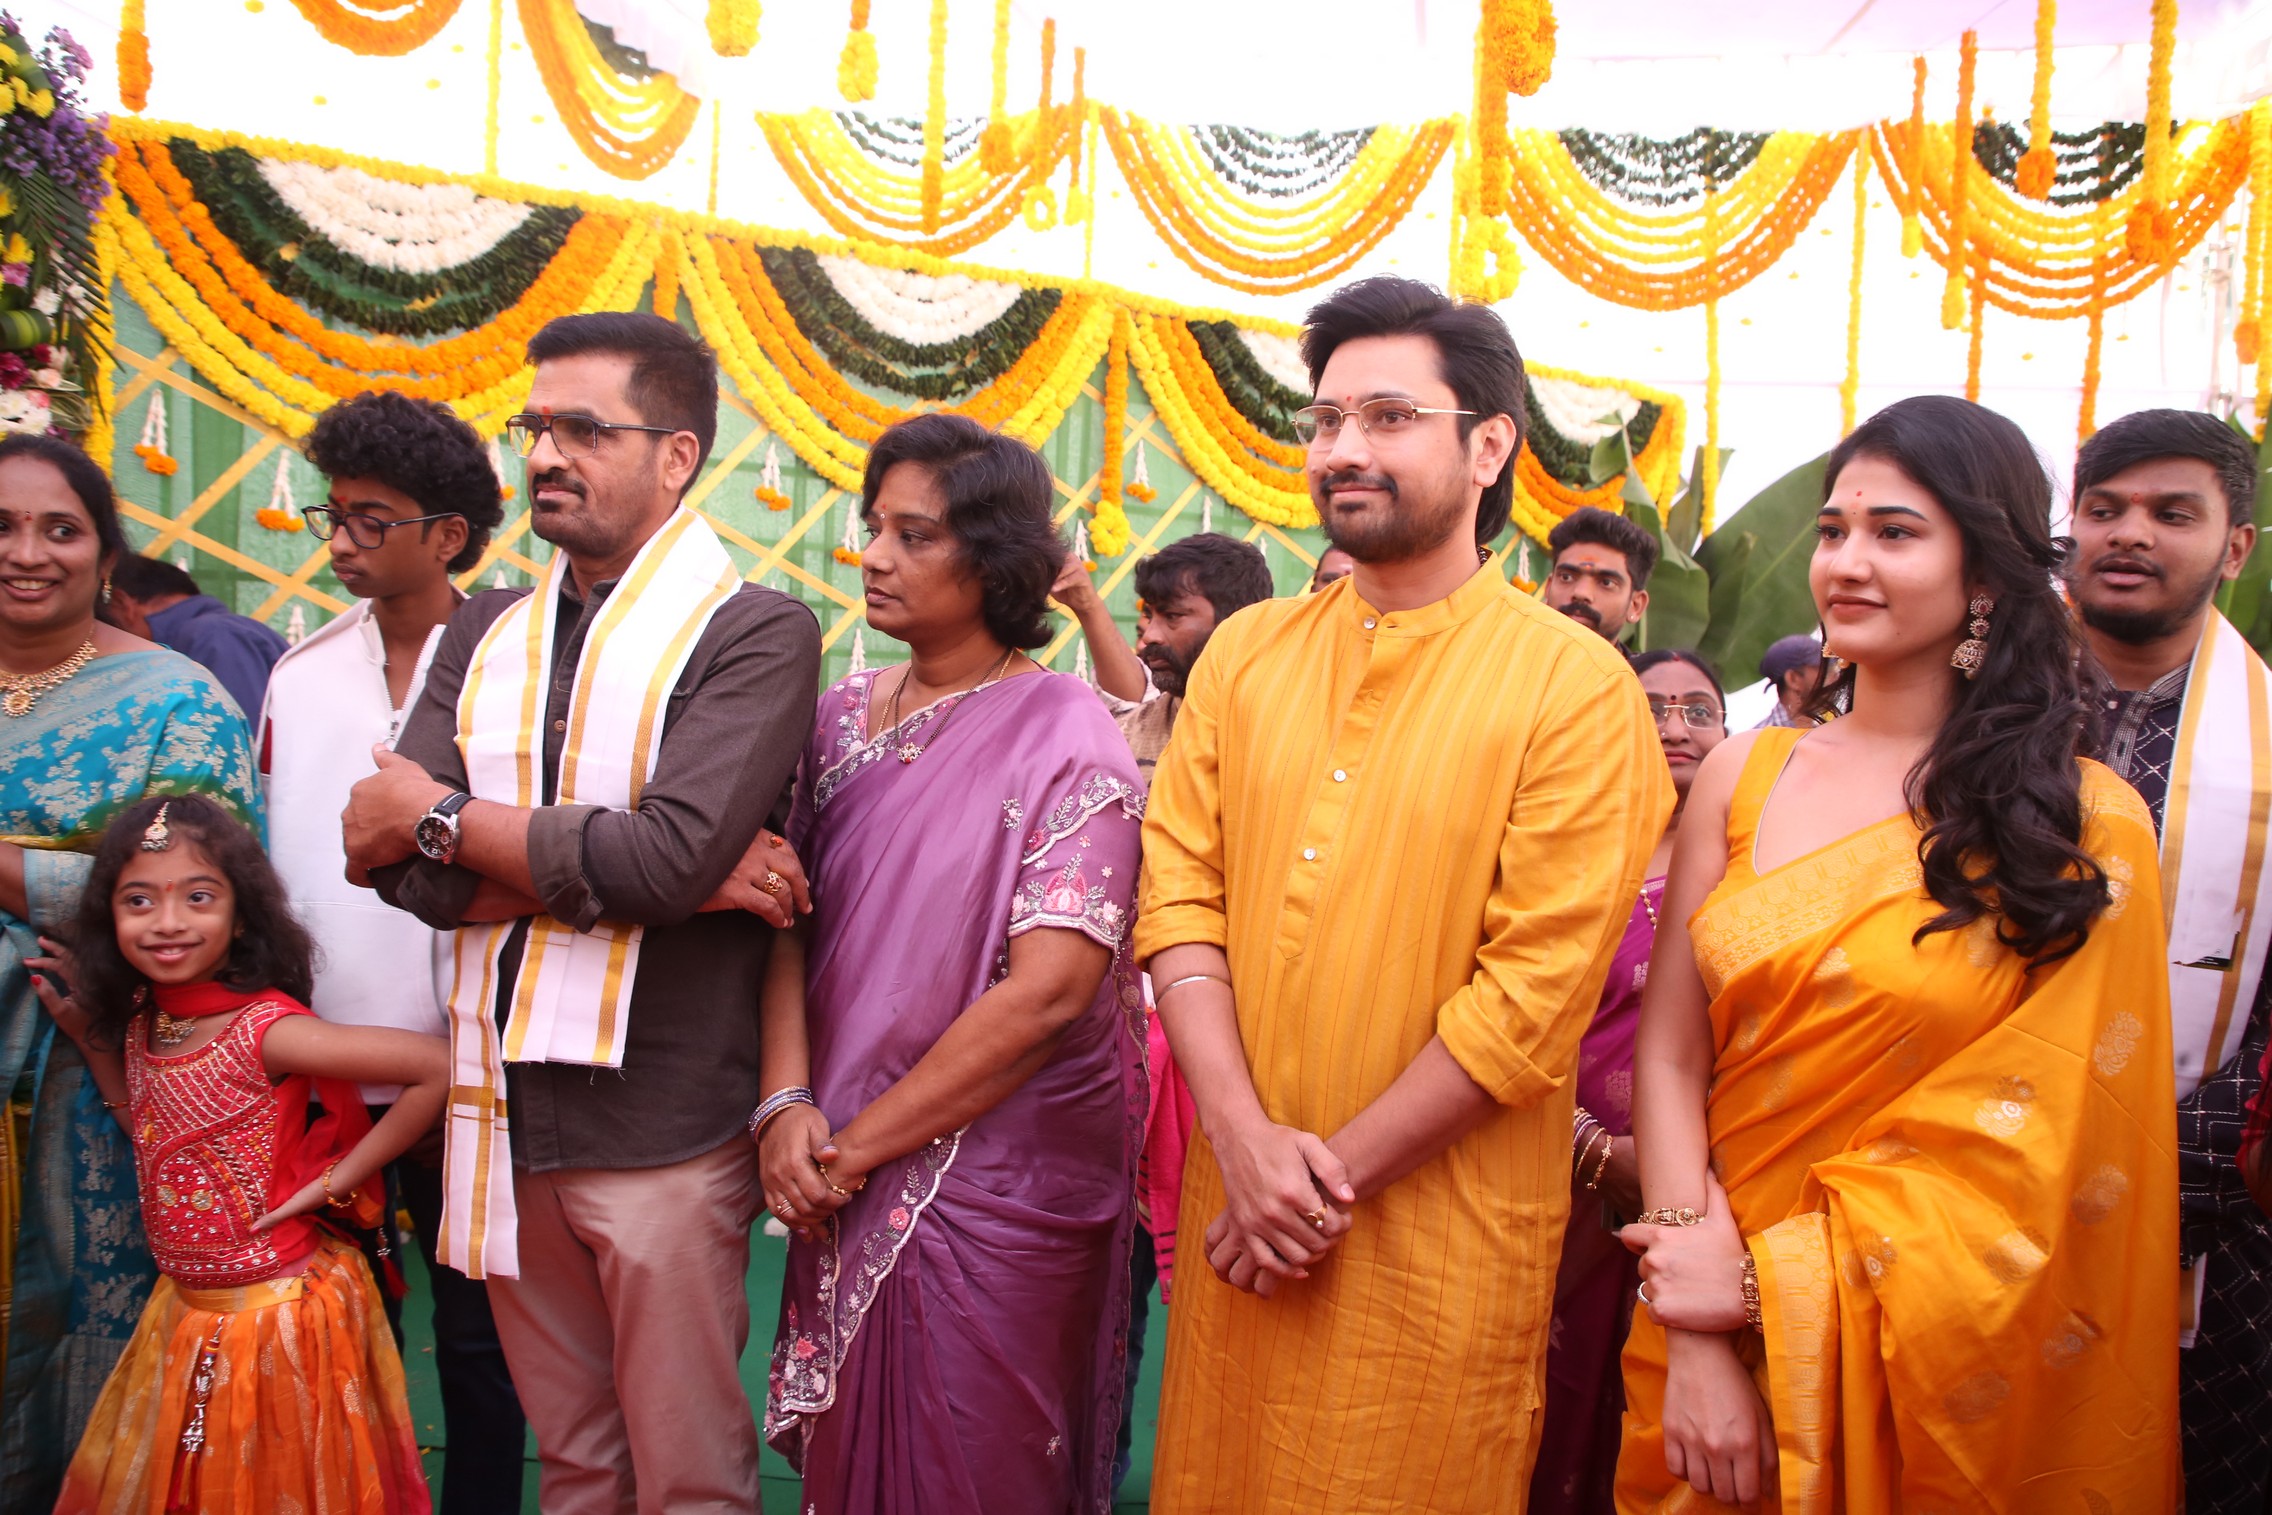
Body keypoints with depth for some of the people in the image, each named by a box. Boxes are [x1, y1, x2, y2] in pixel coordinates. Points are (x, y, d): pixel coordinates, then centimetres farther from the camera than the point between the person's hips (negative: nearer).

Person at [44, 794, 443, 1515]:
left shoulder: (265, 1028, -23)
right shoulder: (142, 1022, -2)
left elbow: (436, 1065, -31)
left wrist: (335, 1180, -22)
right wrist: (90, 1037, 5)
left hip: (277, 1312, -7)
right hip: (185, 1310, 7)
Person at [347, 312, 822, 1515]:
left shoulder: (756, 633, -7)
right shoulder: (486, 635, 10)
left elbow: (665, 855, -22)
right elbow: (408, 868, -4)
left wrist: (443, 816, -8)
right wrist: (687, 877, -14)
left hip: (662, 1131, -5)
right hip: (501, 1122, 5)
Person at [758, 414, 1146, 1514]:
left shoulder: (1067, 742, -13)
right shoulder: (842, 716, 4)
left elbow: (1048, 991, -21)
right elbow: (790, 915, 0)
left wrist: (858, 1145, -16)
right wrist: (788, 1104, -15)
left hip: (995, 1196, -5)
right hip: (847, 1186, 5)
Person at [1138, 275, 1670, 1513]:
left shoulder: (1575, 687, -9)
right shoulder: (1245, 655, 5)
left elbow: (1538, 992, -13)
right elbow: (1179, 897, -1)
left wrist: (1332, 1175, -13)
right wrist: (1248, 1143, -12)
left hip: (1441, 1238, -4)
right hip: (1236, 1222, 4)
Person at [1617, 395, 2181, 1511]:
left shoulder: (2088, 828, -8)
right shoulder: (1743, 775, -2)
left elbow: (2034, 1141, -10)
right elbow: (1668, 1054, -5)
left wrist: (1773, 1278, -13)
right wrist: (1696, 1338, -13)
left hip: (1932, 1364, -2)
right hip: (1716, 1335, 2)